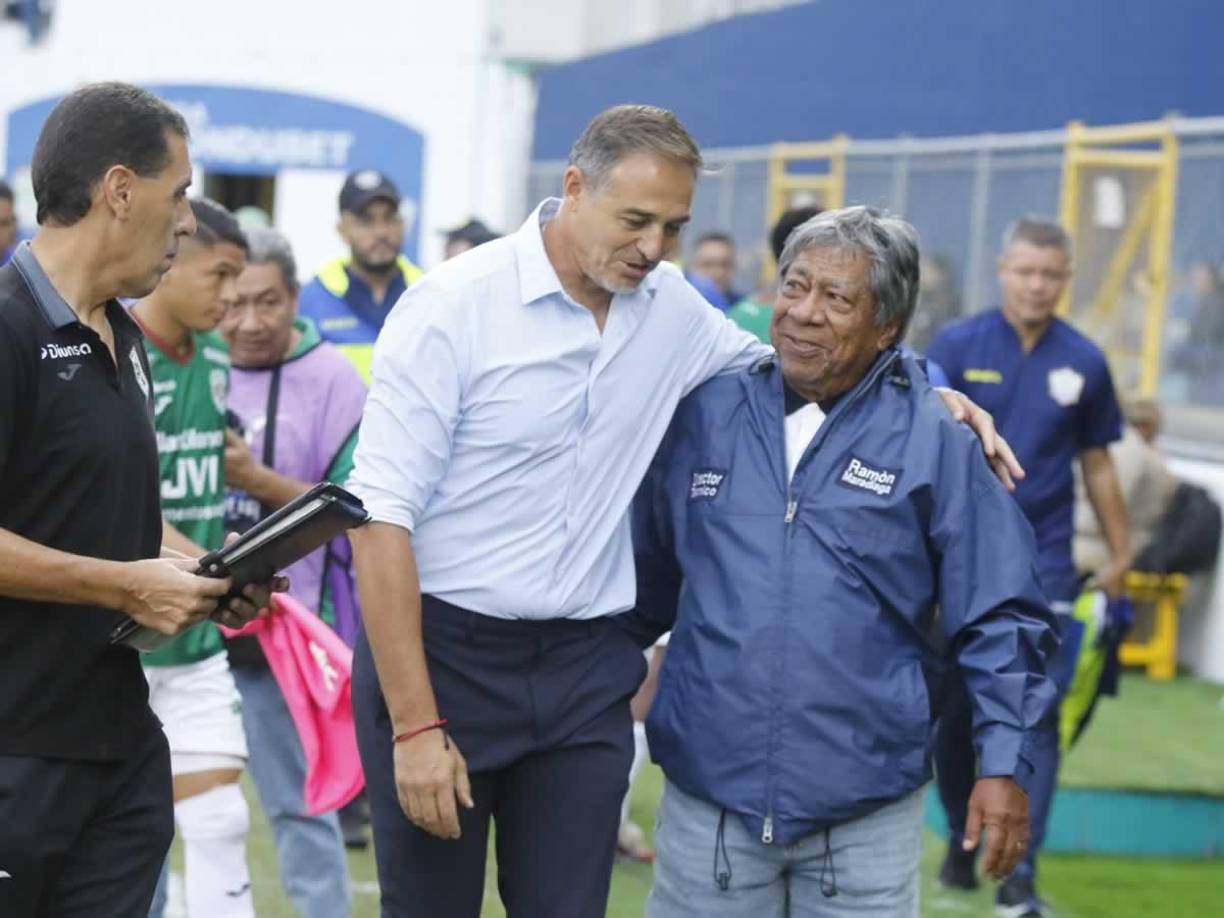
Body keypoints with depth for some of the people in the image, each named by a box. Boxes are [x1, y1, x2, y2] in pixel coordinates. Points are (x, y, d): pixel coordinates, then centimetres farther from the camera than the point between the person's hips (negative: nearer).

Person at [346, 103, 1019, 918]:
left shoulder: (670, 308, 5)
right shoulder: (452, 306, -11)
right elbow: (383, 514, -14)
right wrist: (414, 723, -19)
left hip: (585, 669, 4)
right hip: (438, 649, -4)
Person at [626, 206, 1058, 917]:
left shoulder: (936, 440, -2)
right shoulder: (707, 414, 6)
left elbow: (999, 618, -1)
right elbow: (647, 577, 19)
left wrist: (1005, 763, -6)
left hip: (868, 817, -2)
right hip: (706, 798, 2)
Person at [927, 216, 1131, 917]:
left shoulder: (1084, 362, 1)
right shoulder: (956, 346, -2)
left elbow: (1098, 464, 10)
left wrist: (1120, 554, 13)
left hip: (1043, 565, 0)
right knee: (955, 710, 11)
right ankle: (962, 840, 32)